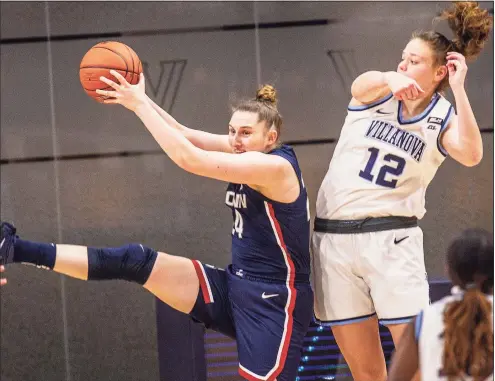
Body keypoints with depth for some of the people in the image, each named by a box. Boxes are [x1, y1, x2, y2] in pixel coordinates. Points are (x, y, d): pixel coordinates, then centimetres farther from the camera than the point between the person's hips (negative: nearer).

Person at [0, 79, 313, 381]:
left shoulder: (275, 166, -20)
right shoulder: (250, 150, 7)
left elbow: (188, 159, -25)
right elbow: (185, 134, 9)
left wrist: (139, 104, -20)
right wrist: (140, 97, -4)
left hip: (274, 302, -8)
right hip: (235, 289, 8)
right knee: (137, 262, -4)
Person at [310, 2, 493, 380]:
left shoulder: (444, 119, 1)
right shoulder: (376, 92, 3)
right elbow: (363, 84, -23)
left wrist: (459, 88, -19)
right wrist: (390, 80, -46)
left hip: (390, 238, -2)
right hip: (333, 237, 2)